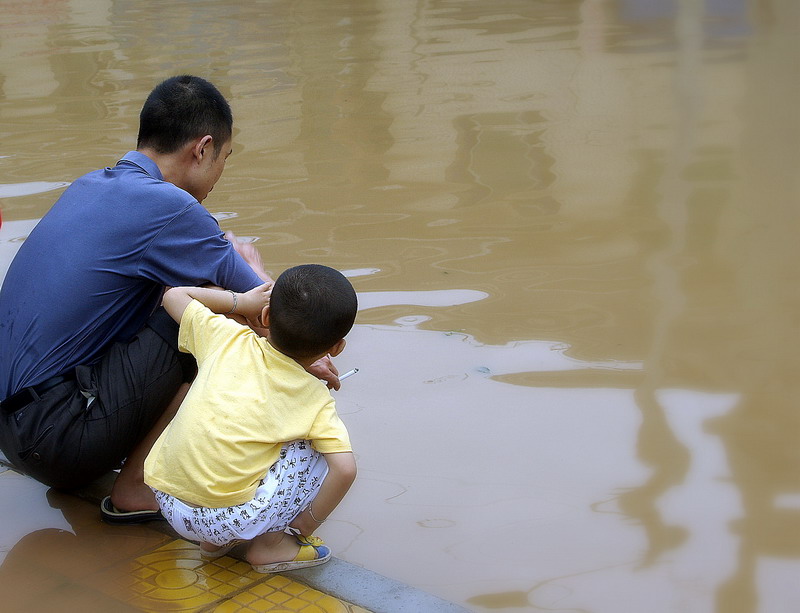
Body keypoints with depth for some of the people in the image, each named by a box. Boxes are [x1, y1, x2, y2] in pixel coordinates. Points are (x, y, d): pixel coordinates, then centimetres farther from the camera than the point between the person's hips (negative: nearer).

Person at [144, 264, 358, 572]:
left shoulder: (228, 339, 5)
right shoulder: (315, 398, -1)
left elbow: (174, 295, 20)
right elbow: (345, 469, -12)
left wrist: (241, 301, 27)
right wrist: (309, 522, 3)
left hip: (166, 503, 4)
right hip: (231, 520, -4)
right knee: (317, 450, 10)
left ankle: (214, 541, 24)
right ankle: (269, 543, 13)